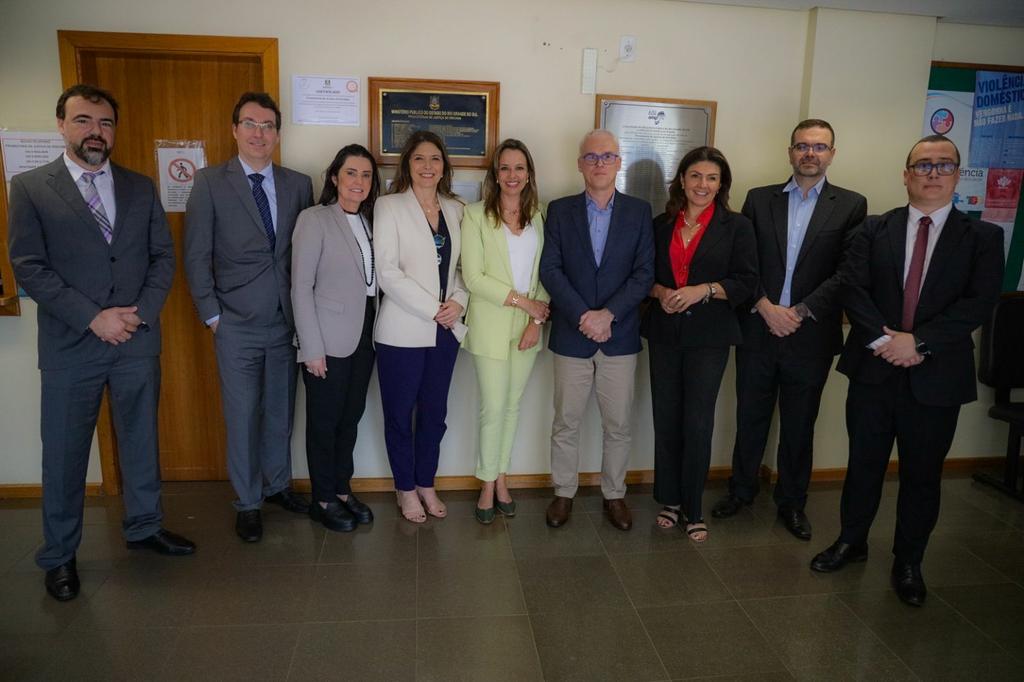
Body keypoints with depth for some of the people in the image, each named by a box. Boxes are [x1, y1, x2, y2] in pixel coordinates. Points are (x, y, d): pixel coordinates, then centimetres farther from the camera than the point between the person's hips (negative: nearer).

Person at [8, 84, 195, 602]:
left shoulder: (141, 187, 8)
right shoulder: (29, 188, -1)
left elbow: (163, 256, 5)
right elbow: (29, 268, -7)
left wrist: (141, 313, -9)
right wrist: (94, 317, -15)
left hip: (138, 341, 3)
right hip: (69, 347, -2)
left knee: (141, 440, 14)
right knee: (64, 454, 8)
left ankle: (143, 526, 34)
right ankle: (59, 555, 26)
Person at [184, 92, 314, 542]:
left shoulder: (299, 184, 5)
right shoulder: (210, 182, -3)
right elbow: (196, 256, -3)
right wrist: (212, 315, -5)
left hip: (286, 321, 3)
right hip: (237, 324, -3)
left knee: (281, 411, 14)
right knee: (242, 416, 6)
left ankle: (278, 484, 34)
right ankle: (247, 502, 23)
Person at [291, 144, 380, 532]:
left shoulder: (370, 222, 11)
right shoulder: (314, 220, -8)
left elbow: (374, 280, 11)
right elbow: (301, 287, -11)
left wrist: (374, 333, 2)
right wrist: (312, 348, -14)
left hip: (363, 337, 6)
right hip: (329, 340, -6)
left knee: (351, 417, 13)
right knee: (324, 421, 6)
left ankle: (343, 490, 28)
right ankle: (323, 500, 21)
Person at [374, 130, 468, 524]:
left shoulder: (456, 209, 9)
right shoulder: (389, 206, -4)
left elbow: (463, 266, 11)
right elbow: (387, 272, -12)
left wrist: (458, 301, -8)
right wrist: (433, 309, -15)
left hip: (445, 329, 4)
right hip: (403, 330, -4)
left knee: (435, 412, 13)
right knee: (400, 414, 8)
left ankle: (426, 484, 31)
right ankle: (406, 489, 26)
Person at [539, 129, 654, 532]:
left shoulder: (639, 211, 4)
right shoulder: (560, 210, 3)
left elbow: (645, 272, -3)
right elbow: (550, 270, -5)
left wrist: (608, 314, -15)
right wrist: (582, 316, -15)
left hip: (620, 336, 1)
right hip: (571, 334, 0)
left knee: (618, 425, 9)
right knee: (565, 423, 8)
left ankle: (614, 494, 26)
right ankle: (563, 493, 25)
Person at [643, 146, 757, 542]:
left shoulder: (736, 227, 1)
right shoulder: (661, 225, 9)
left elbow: (746, 282, -3)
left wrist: (703, 291, -17)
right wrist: (660, 292, -9)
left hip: (709, 336, -3)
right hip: (664, 332, 3)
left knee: (698, 422, -1)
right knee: (666, 418, 7)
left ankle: (693, 509, 14)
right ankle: (669, 499, 23)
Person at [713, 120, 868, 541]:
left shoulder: (851, 206, 2)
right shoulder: (759, 199, 5)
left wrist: (802, 311, -14)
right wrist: (765, 307, -12)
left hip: (811, 335, -1)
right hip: (758, 329, 1)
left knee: (799, 425, 11)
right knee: (750, 417, 12)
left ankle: (792, 502, 29)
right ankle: (741, 490, 31)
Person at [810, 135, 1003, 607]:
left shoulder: (982, 237, 2)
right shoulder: (874, 229, 5)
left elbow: (979, 302, -9)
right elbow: (852, 288, -5)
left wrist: (918, 341, -18)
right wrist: (883, 340, -17)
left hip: (936, 375, 0)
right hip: (873, 369, 1)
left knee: (922, 474, 11)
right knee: (864, 463, 13)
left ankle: (908, 563, 29)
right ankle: (851, 541, 33)